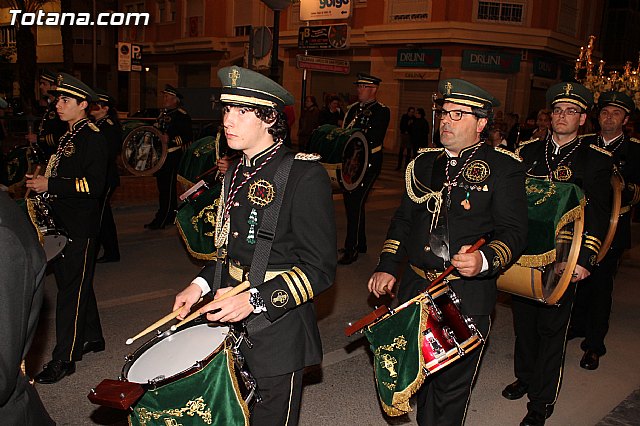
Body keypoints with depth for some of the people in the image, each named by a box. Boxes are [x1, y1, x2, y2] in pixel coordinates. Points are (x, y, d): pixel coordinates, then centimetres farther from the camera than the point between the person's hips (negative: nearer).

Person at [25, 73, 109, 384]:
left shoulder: (92, 137, -14)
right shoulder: (68, 136, 16)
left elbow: (94, 184, -23)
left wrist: (50, 185, -21)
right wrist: (40, 181, 12)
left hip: (80, 227, -9)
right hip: (63, 223, 10)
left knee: (71, 289, -3)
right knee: (78, 284, 18)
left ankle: (64, 359, 6)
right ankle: (92, 338, 33)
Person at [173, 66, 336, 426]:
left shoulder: (305, 174, -16)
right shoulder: (237, 173, 8)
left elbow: (320, 269, -18)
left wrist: (255, 299, -26)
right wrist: (201, 285, 5)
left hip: (277, 331, -7)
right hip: (229, 322, 7)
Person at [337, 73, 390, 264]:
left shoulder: (382, 111, -5)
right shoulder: (353, 108, 16)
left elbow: (374, 139, -17)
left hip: (367, 164, -7)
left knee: (356, 204, -9)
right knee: (351, 202, 12)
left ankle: (351, 250, -1)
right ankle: (360, 243, 26)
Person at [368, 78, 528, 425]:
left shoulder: (503, 168, -5)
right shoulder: (425, 162, 10)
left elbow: (514, 231, -10)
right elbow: (404, 219, 14)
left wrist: (485, 260, -30)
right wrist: (387, 266, 4)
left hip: (466, 297, -5)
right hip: (414, 289, 5)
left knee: (451, 386, 8)